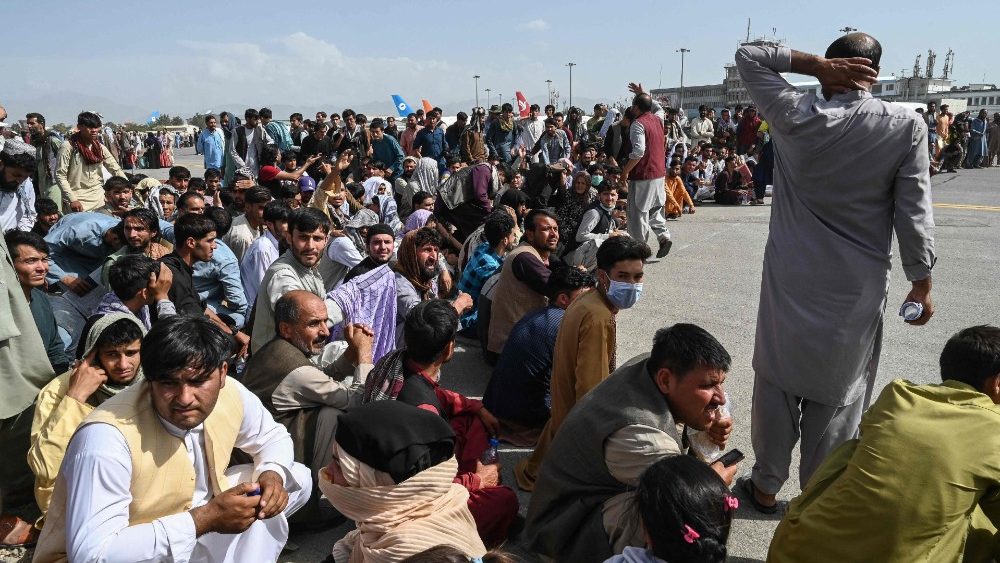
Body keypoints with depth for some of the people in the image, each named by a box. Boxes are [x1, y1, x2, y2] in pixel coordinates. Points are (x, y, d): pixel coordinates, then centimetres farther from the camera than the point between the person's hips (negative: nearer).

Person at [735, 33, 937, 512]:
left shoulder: (795, 116, -9)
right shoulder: (906, 127, -9)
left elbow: (747, 55, 4)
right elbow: (914, 214, -7)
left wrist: (817, 64, -5)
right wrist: (922, 283, 4)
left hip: (790, 280, 0)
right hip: (856, 287, 0)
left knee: (776, 384, 14)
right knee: (836, 396, 12)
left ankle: (766, 485, 27)